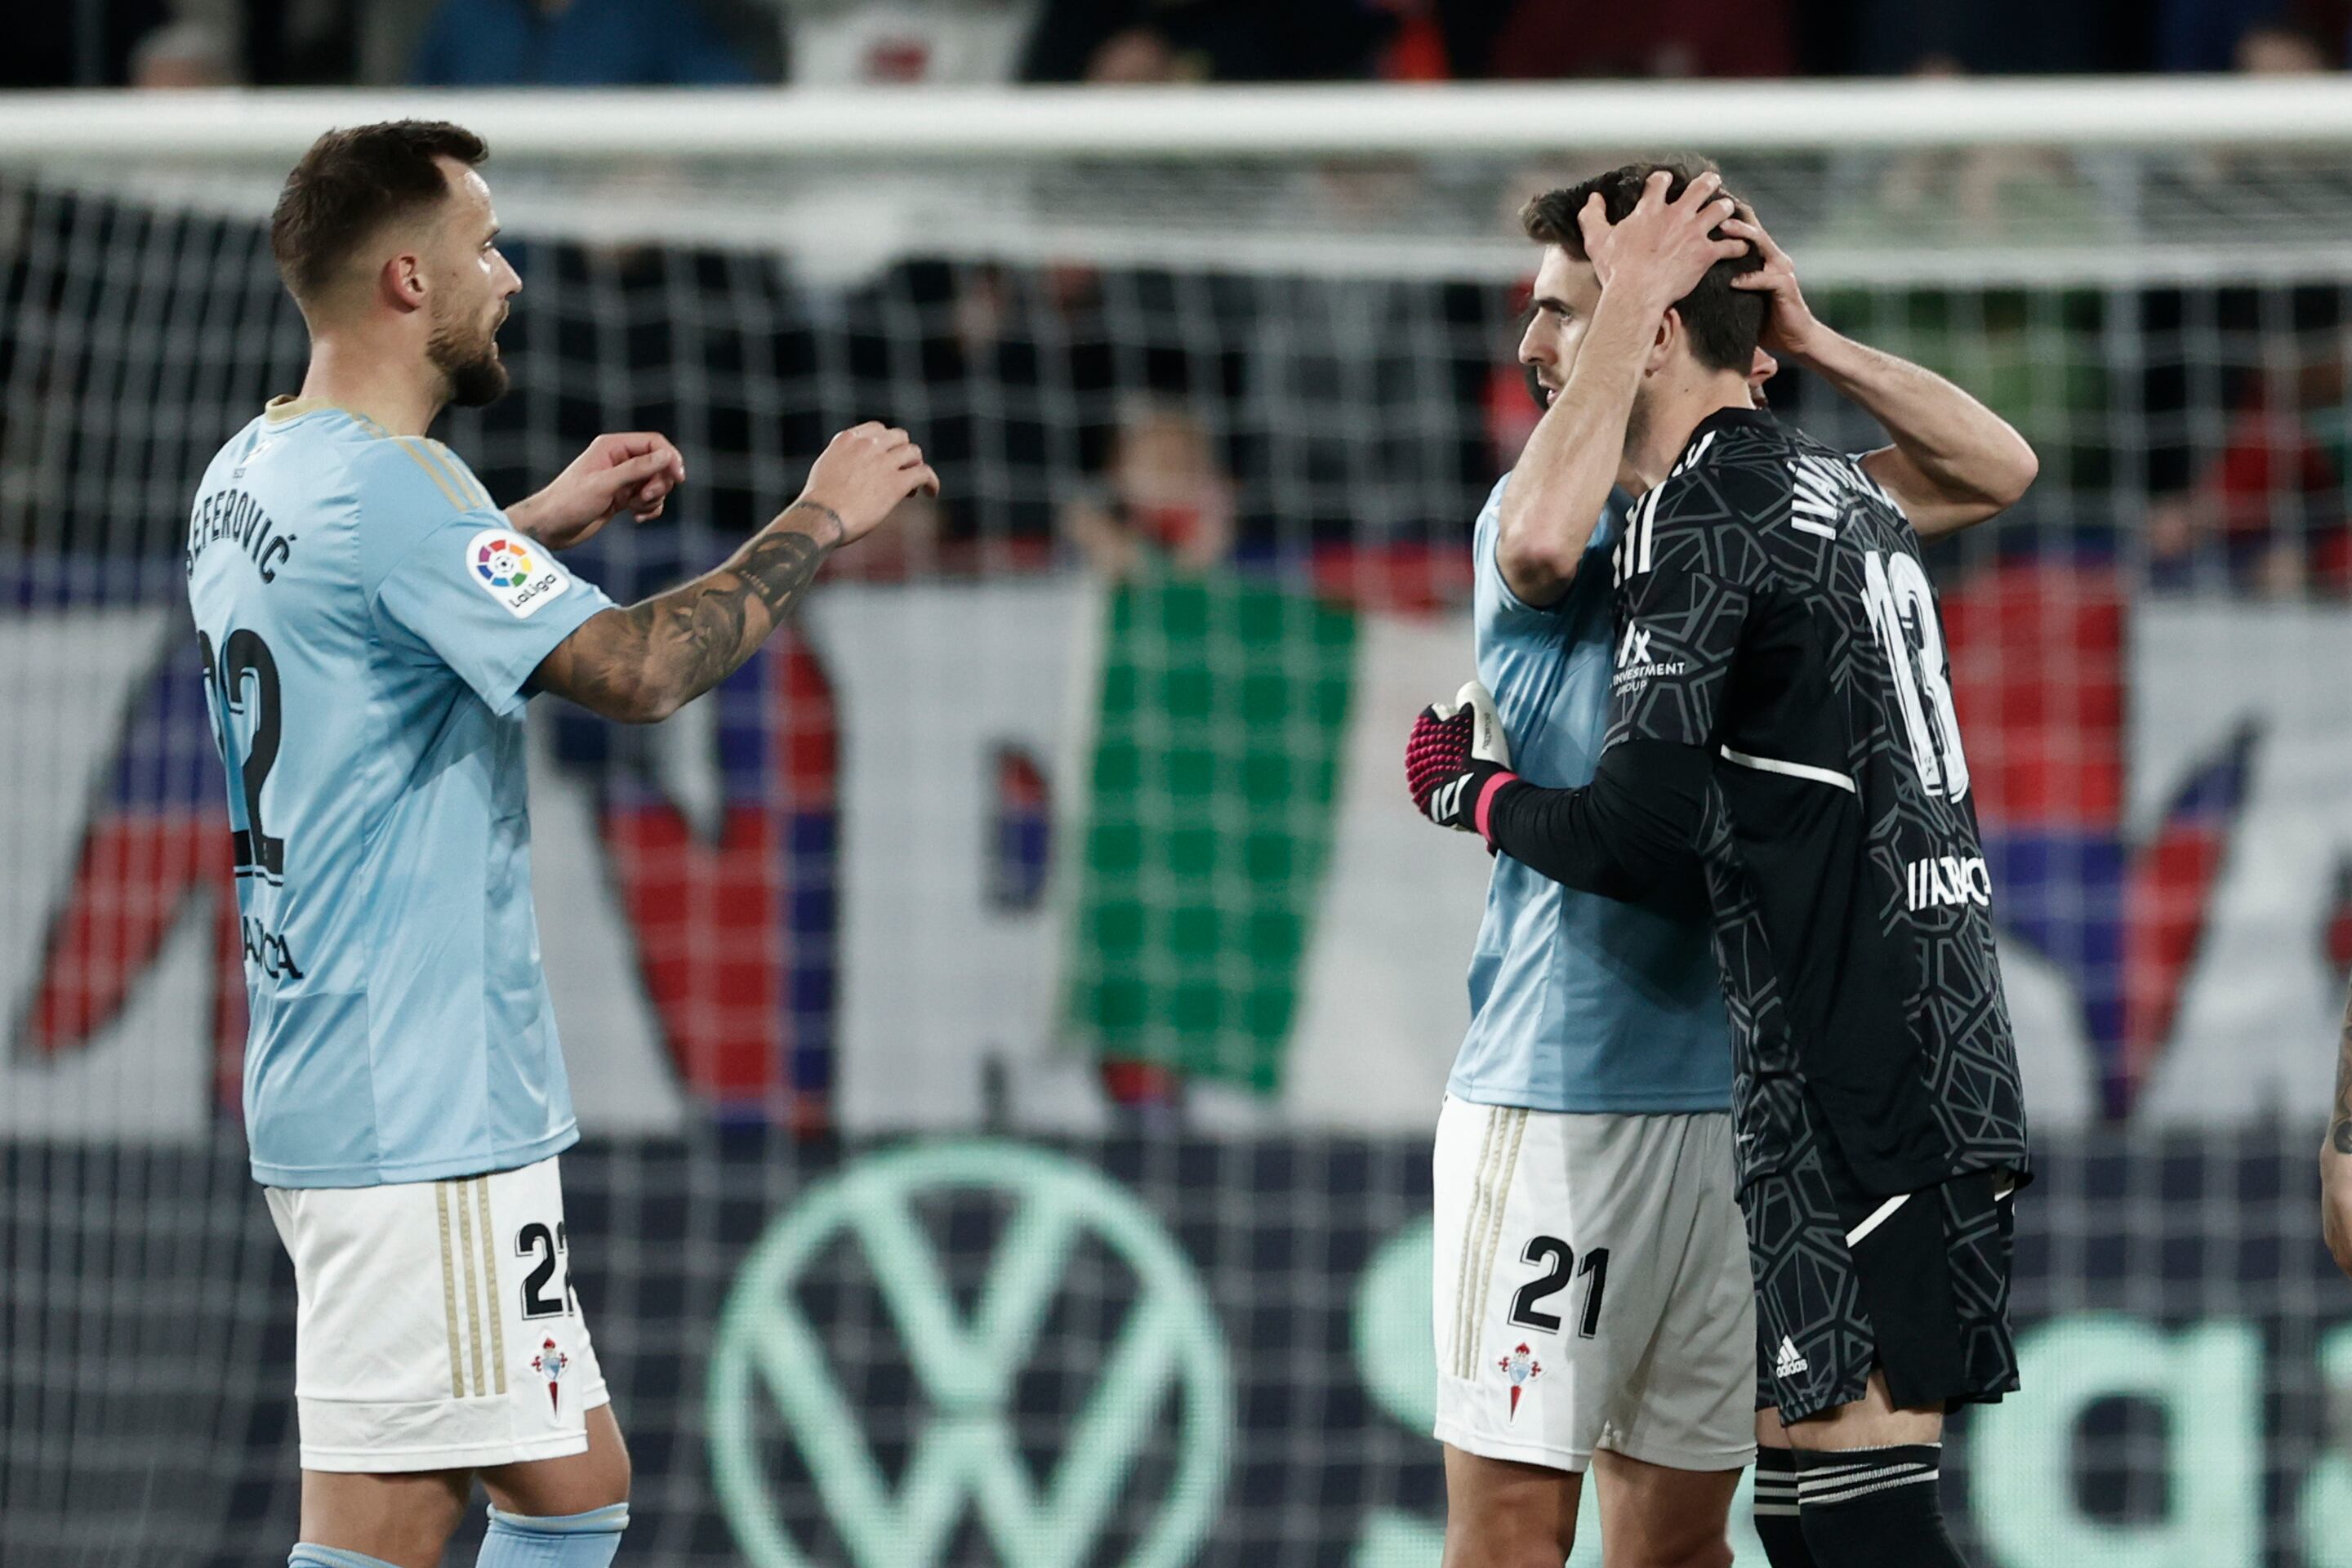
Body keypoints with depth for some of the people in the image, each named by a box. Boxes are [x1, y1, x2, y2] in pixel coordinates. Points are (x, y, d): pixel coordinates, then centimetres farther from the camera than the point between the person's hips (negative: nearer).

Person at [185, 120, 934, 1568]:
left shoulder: (254, 474, 13)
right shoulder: (390, 489, -18)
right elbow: (636, 670, -26)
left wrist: (546, 523, 29)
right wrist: (818, 522, -14)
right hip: (421, 1109, -11)